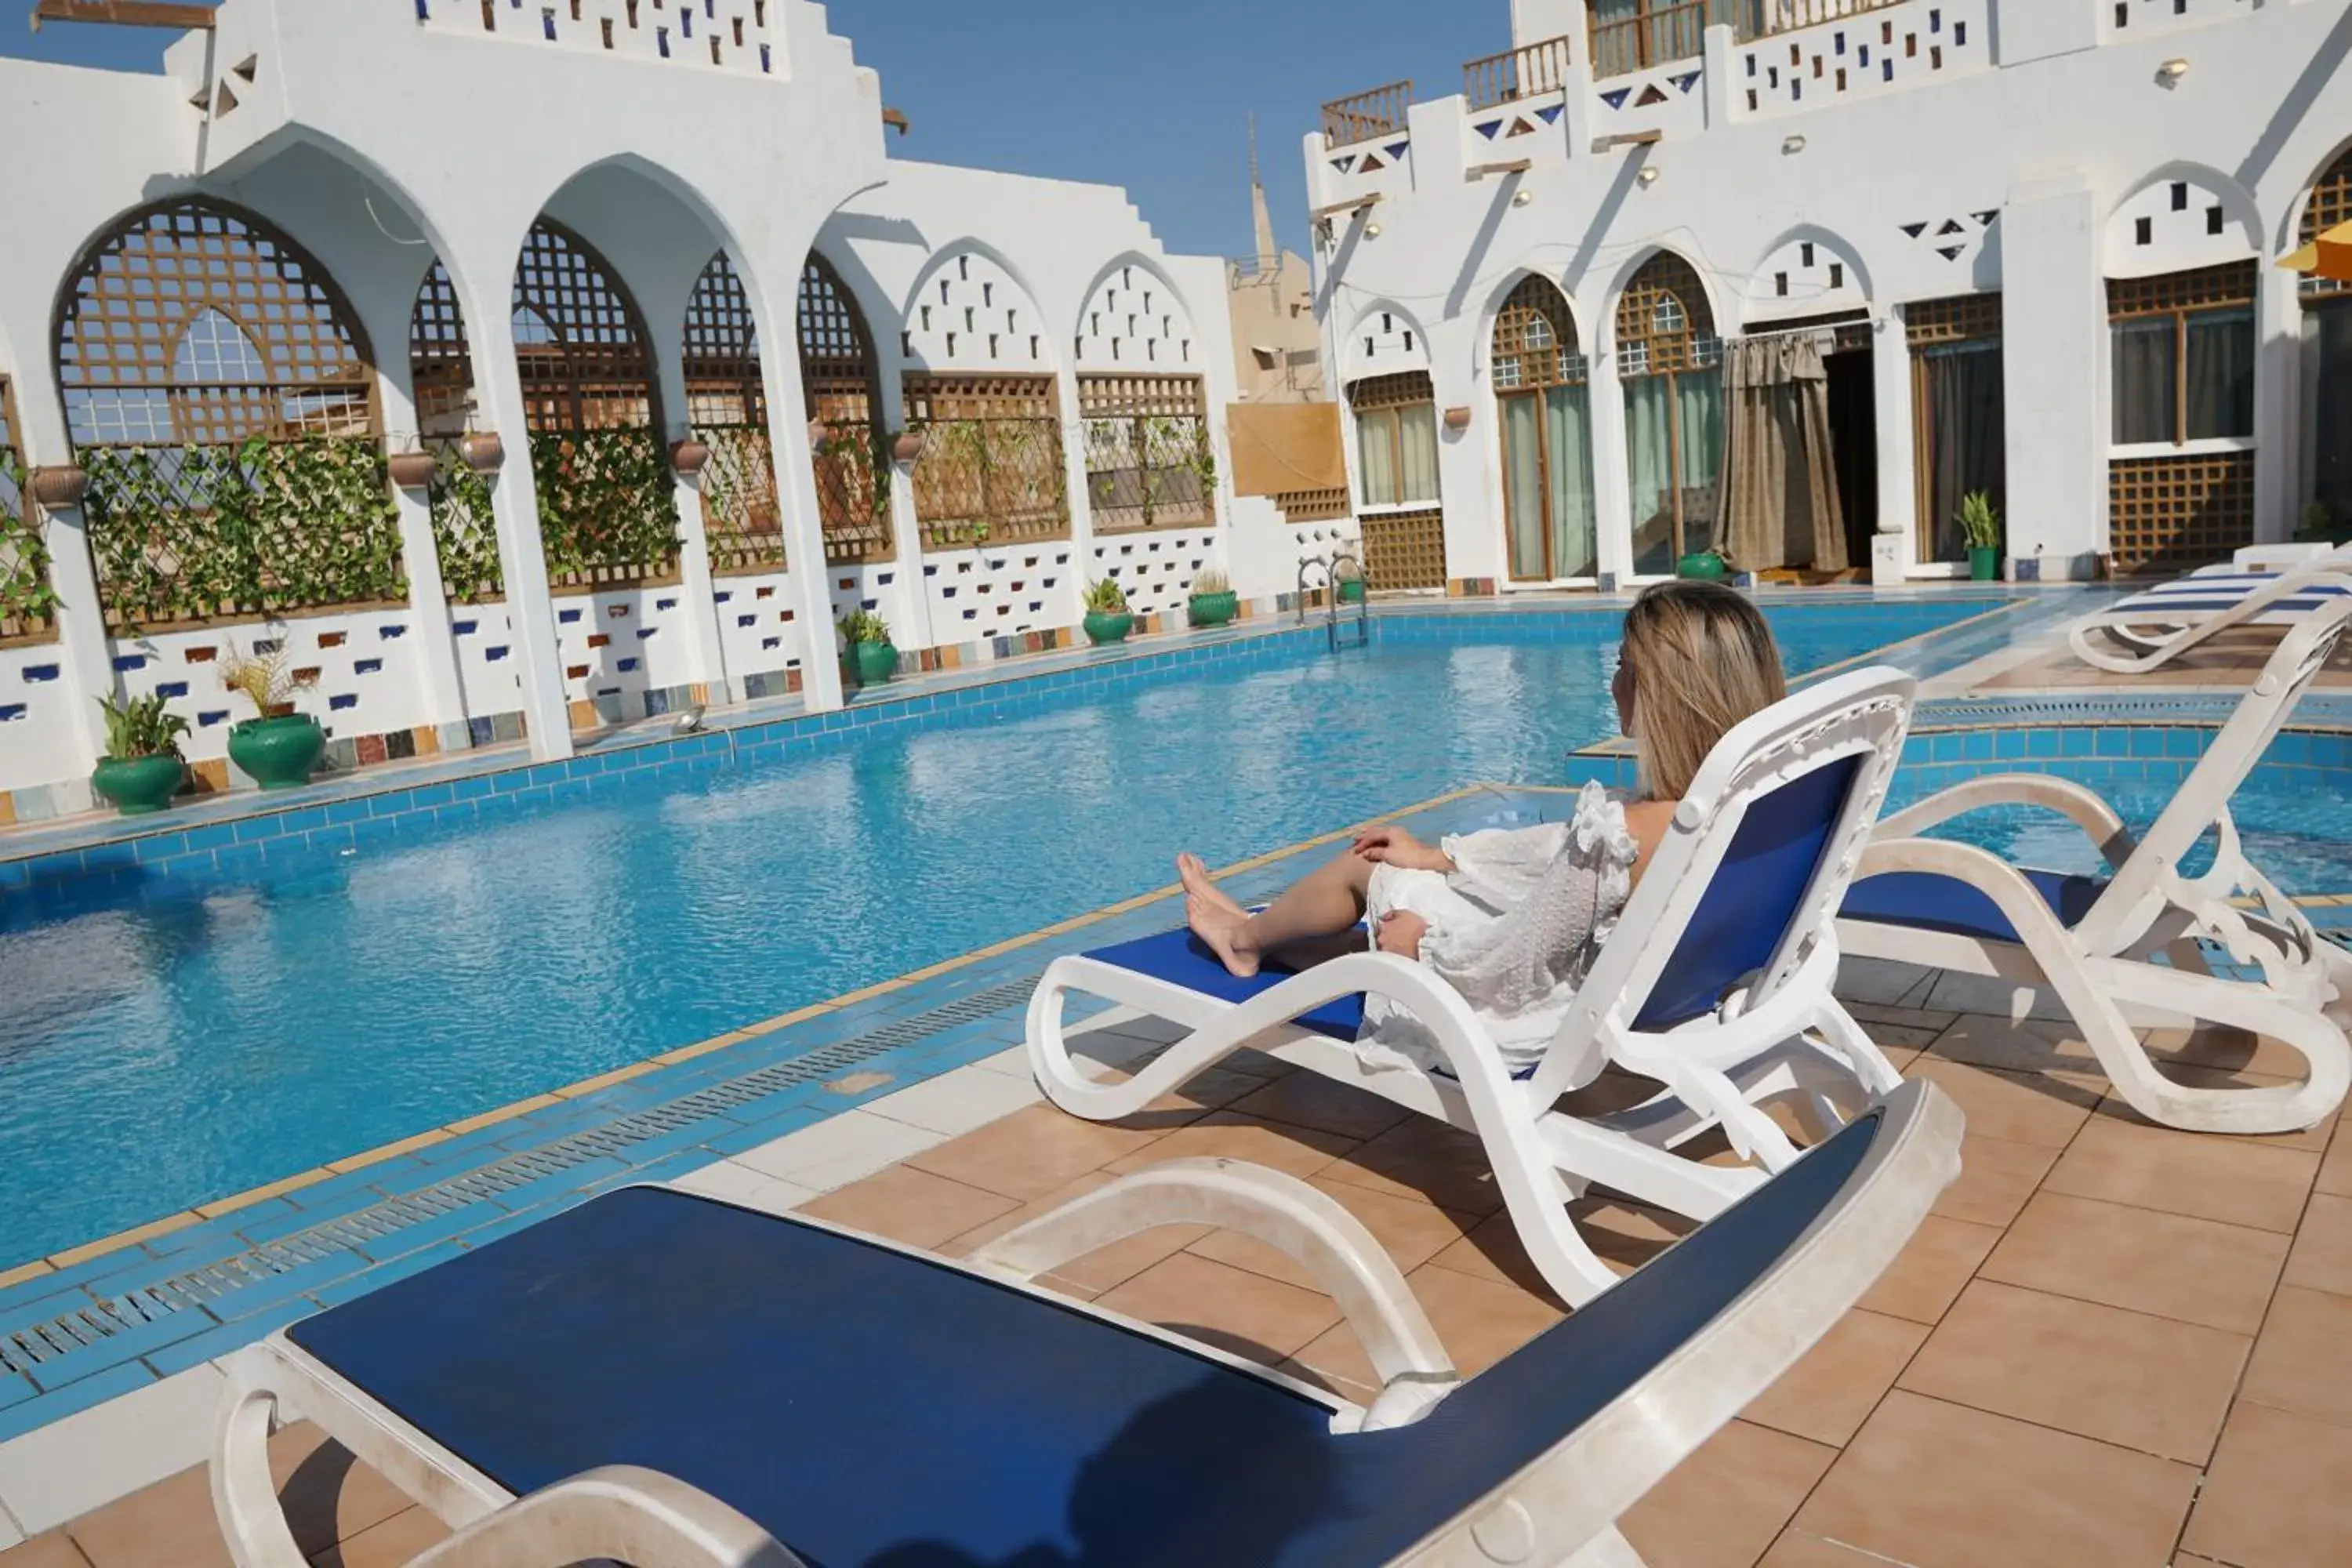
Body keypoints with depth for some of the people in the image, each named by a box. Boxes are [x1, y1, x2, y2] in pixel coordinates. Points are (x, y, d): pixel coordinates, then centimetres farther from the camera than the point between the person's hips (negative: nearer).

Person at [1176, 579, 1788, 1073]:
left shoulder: (1620, 831, -36)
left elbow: (1518, 964, -24)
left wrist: (1424, 944, -4)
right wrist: (1438, 855, 12)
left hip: (1544, 1012, -7)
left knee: (1367, 868, 13)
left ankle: (1247, 936, 44)